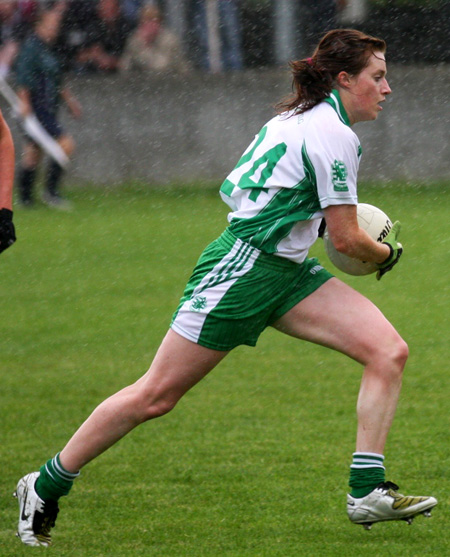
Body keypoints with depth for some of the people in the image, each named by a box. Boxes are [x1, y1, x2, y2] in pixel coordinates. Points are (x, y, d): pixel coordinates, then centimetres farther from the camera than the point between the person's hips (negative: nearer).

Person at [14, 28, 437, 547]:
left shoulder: (303, 118, 12)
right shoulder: (333, 134, -17)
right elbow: (347, 239, -14)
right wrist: (387, 253, 6)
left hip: (285, 270, 10)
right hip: (242, 266, -10)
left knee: (389, 352, -7)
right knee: (156, 395, -2)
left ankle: (367, 493, -9)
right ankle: (43, 487, 12)